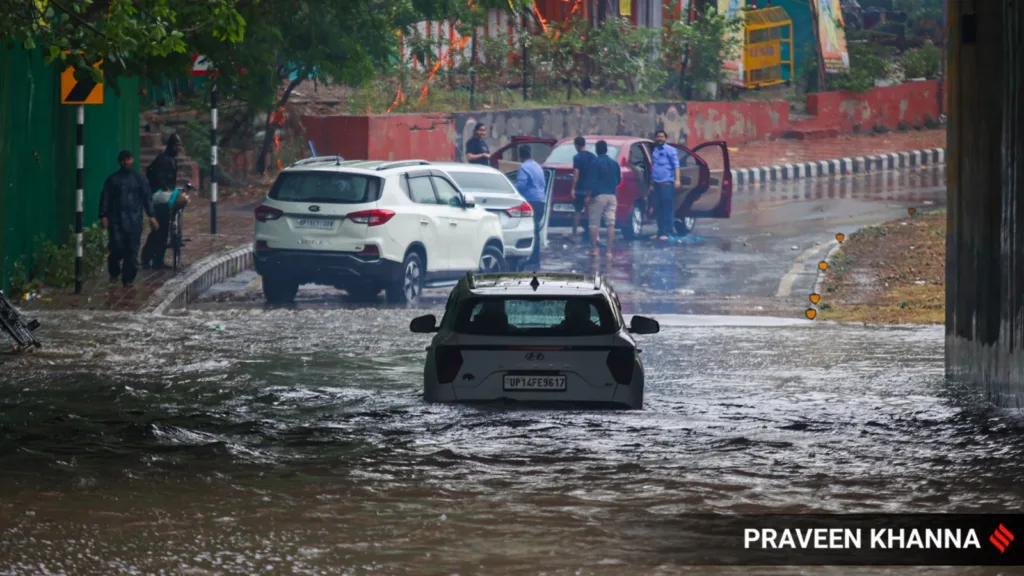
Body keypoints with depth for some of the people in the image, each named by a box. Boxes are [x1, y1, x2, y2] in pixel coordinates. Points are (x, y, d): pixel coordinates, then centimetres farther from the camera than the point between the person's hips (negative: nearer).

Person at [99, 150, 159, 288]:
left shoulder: (139, 179, 10)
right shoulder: (113, 179, 7)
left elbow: (147, 198, 9)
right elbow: (105, 199, 4)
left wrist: (151, 216, 0)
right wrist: (103, 216, -7)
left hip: (134, 220, 1)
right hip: (116, 220, -1)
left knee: (132, 251, -1)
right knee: (116, 248, -8)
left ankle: (129, 278, 6)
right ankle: (114, 273, 16)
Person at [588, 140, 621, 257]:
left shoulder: (595, 163, -9)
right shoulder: (614, 163, 7)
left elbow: (592, 181, -14)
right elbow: (619, 180, 14)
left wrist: (591, 195, -7)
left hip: (599, 195, -4)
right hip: (611, 196, 4)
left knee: (594, 223, 5)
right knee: (611, 223, 2)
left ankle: (595, 248, 1)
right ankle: (609, 250, -2)